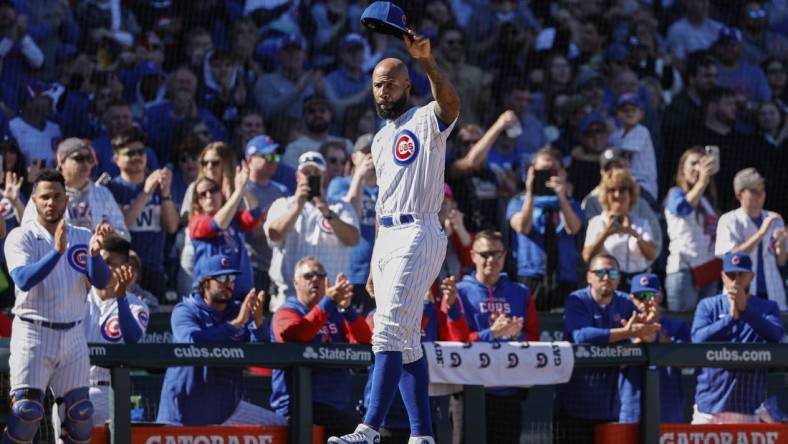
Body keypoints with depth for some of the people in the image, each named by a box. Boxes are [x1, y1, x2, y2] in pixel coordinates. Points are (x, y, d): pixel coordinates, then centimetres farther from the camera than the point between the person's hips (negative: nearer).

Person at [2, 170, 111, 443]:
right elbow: (24, 280, -19)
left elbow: (101, 282, -2)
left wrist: (94, 252, -21)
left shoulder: (82, 237, 10)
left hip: (73, 336, 4)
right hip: (33, 333, -4)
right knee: (26, 410, -14)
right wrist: (57, 251, -30)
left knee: (81, 413, 3)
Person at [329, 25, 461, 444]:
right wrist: (375, 265, 21)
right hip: (387, 239, 9)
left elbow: (451, 103, -29)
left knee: (389, 332, -18)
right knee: (406, 343, 7)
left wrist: (427, 61, -44)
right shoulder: (381, 139, 22)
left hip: (418, 235, -9)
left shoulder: (426, 121, -4)